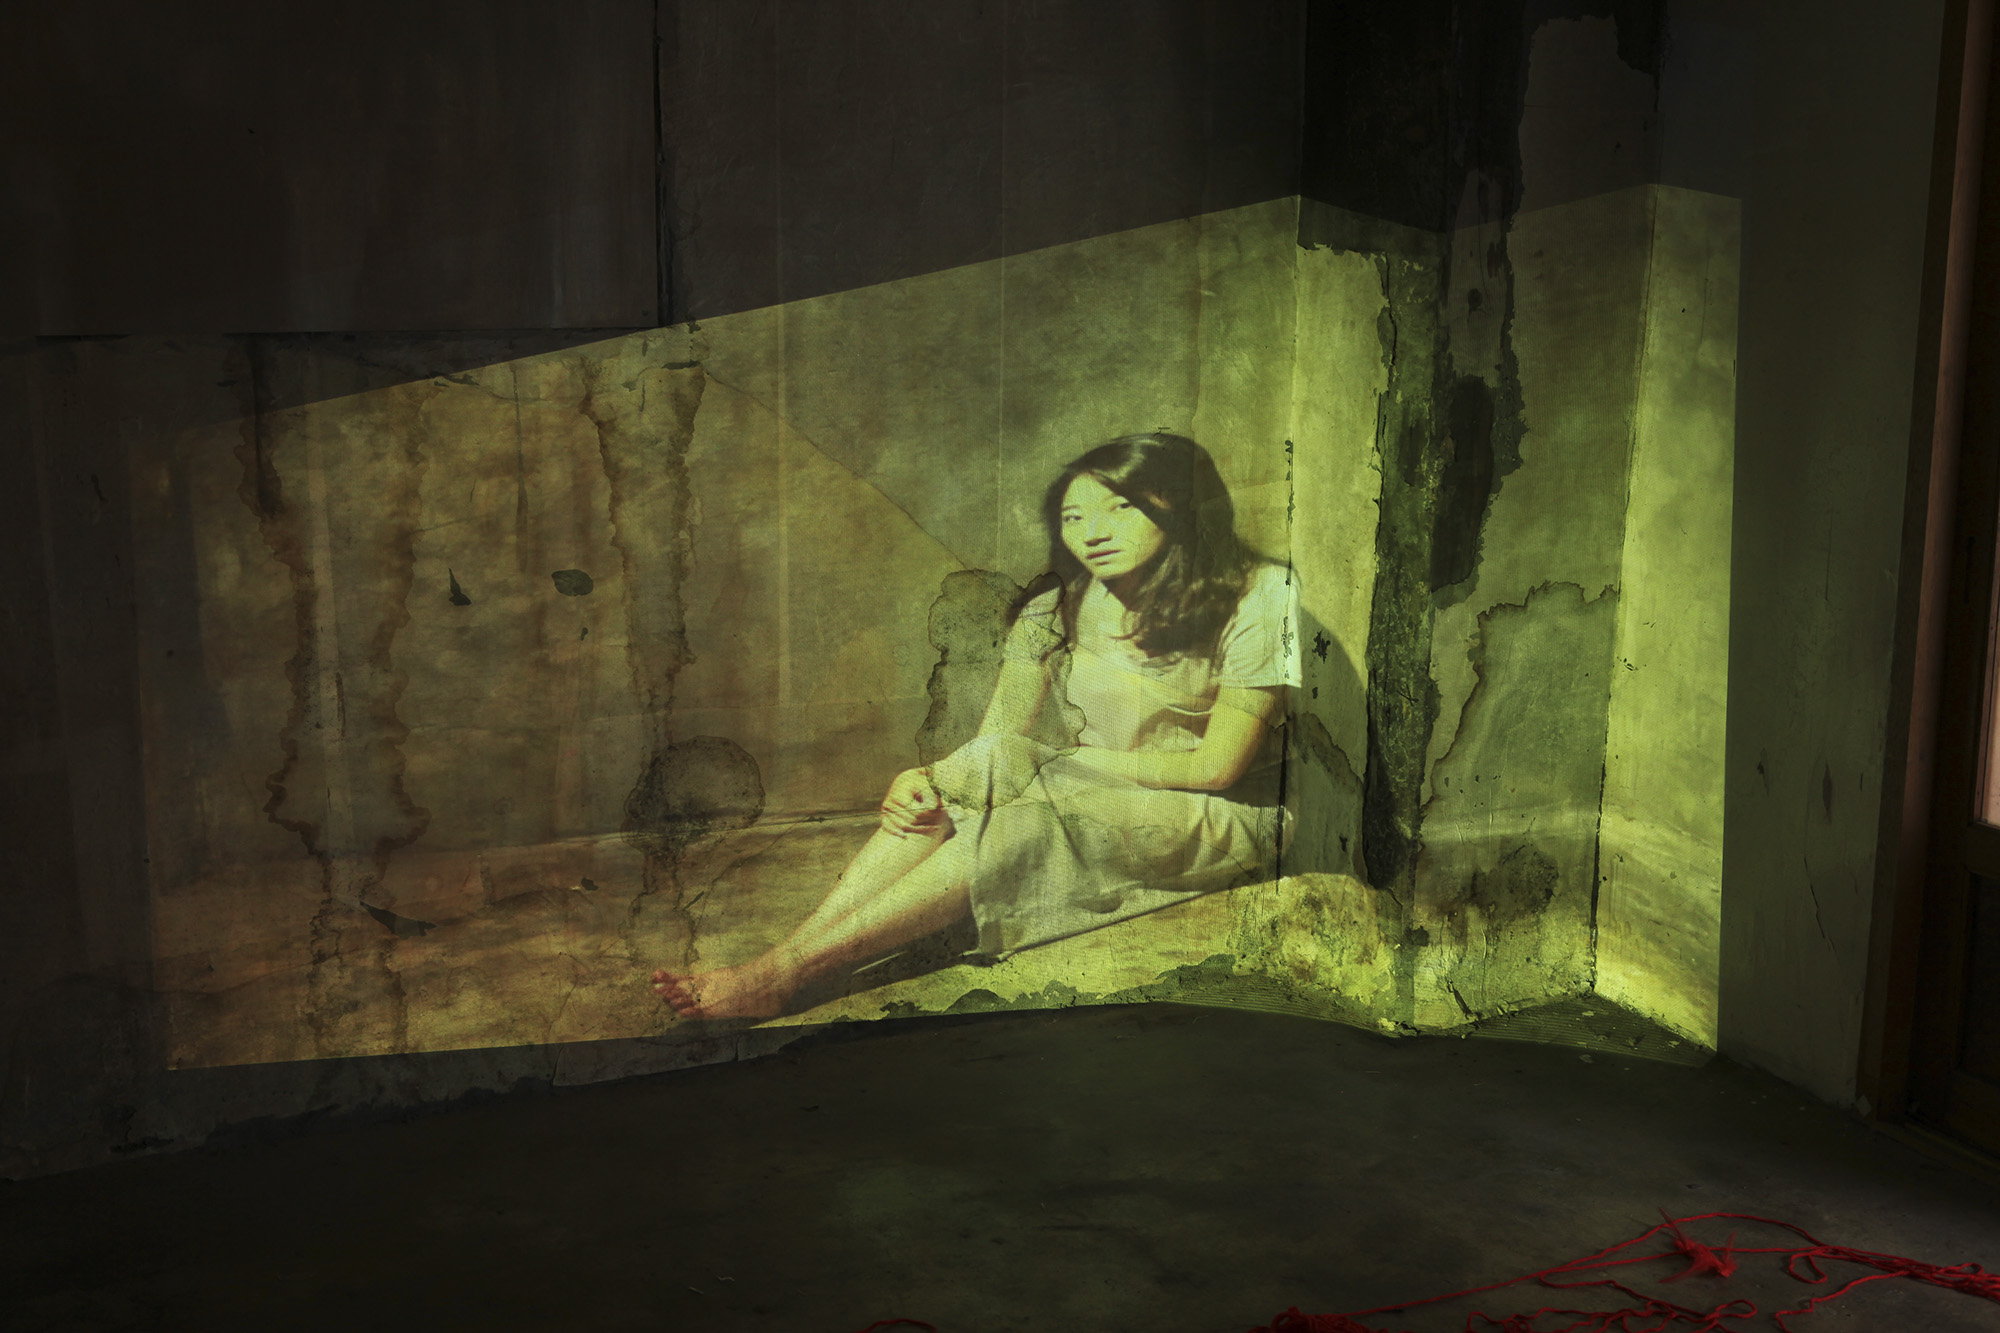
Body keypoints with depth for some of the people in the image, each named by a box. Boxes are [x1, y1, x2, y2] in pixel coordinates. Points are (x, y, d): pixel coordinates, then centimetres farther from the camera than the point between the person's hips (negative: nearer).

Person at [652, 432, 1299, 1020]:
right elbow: (997, 738, -3)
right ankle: (783, 964, -37)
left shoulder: (1255, 598, -12)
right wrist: (922, 780, -26)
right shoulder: (1055, 607, 4)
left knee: (1021, 826, -33)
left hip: (1221, 822, -5)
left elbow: (1217, 765, -15)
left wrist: (1057, 761, -15)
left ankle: (779, 973, -35)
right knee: (977, 776, -28)